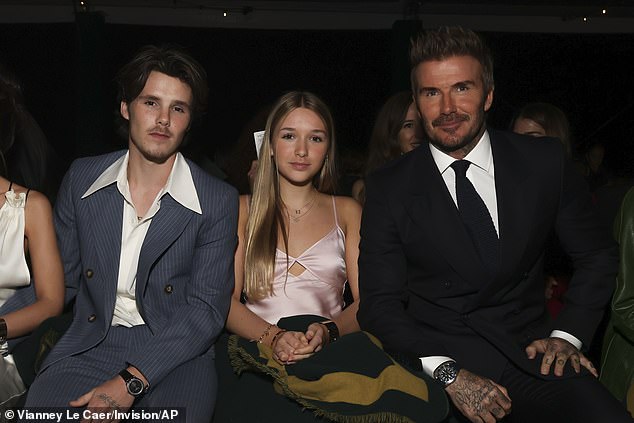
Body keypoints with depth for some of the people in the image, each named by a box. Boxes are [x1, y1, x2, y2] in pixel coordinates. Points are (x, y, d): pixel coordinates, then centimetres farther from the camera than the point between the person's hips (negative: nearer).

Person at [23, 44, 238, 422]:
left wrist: (130, 381, -17)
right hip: (90, 345, 2)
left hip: (175, 353, -1)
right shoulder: (81, 178, 6)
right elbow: (59, 281, 12)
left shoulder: (217, 201, -4)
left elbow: (206, 309, -8)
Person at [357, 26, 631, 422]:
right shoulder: (389, 189, -1)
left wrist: (567, 333, -2)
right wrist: (447, 373, -16)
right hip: (435, 363, 0)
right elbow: (378, 304, -2)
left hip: (532, 356, 1)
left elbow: (597, 255, 13)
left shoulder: (545, 162, 3)